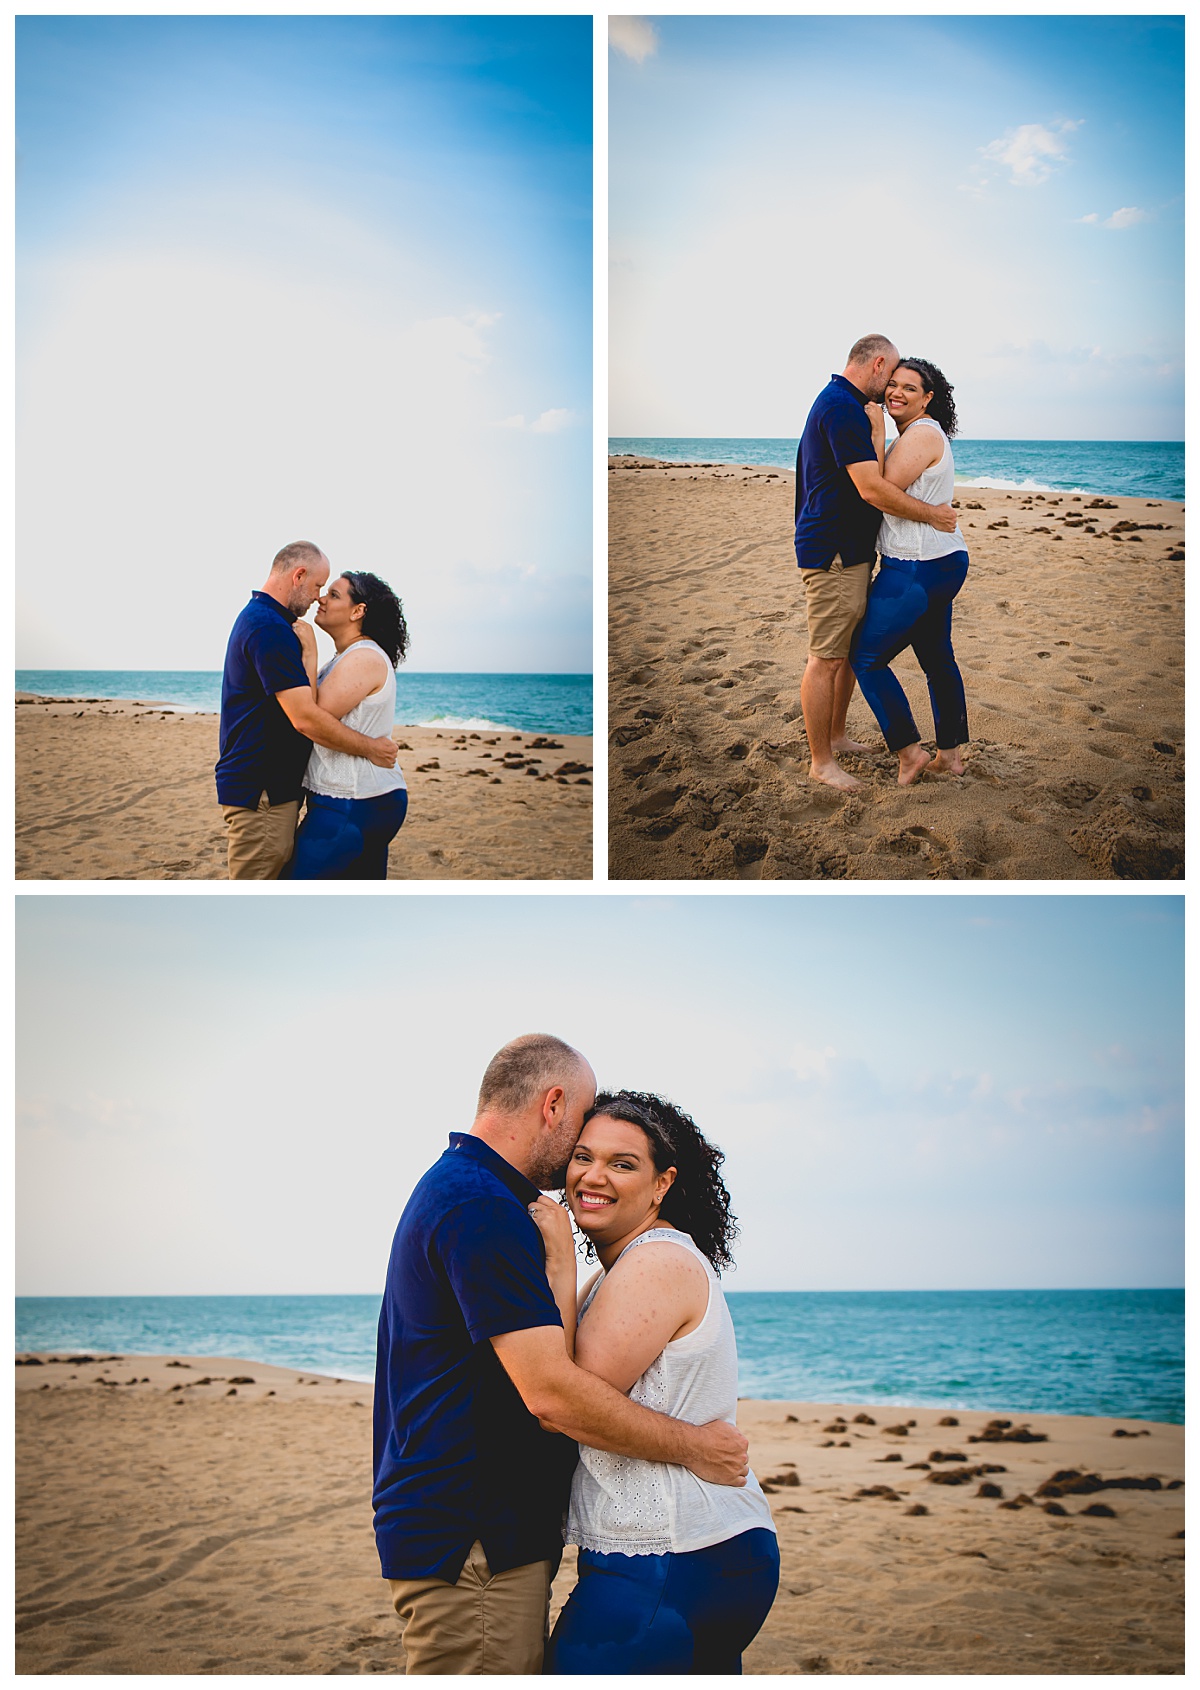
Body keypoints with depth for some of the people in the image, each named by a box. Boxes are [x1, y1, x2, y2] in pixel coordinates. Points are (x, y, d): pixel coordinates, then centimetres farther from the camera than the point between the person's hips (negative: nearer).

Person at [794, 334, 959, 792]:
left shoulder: (841, 403, 17)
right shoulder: (842, 407, -19)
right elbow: (872, 488, -24)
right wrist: (930, 514, -14)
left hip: (849, 551, 11)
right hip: (832, 554, -11)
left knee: (849, 650, 19)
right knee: (826, 658, -5)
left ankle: (836, 736, 30)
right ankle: (821, 760, 0)